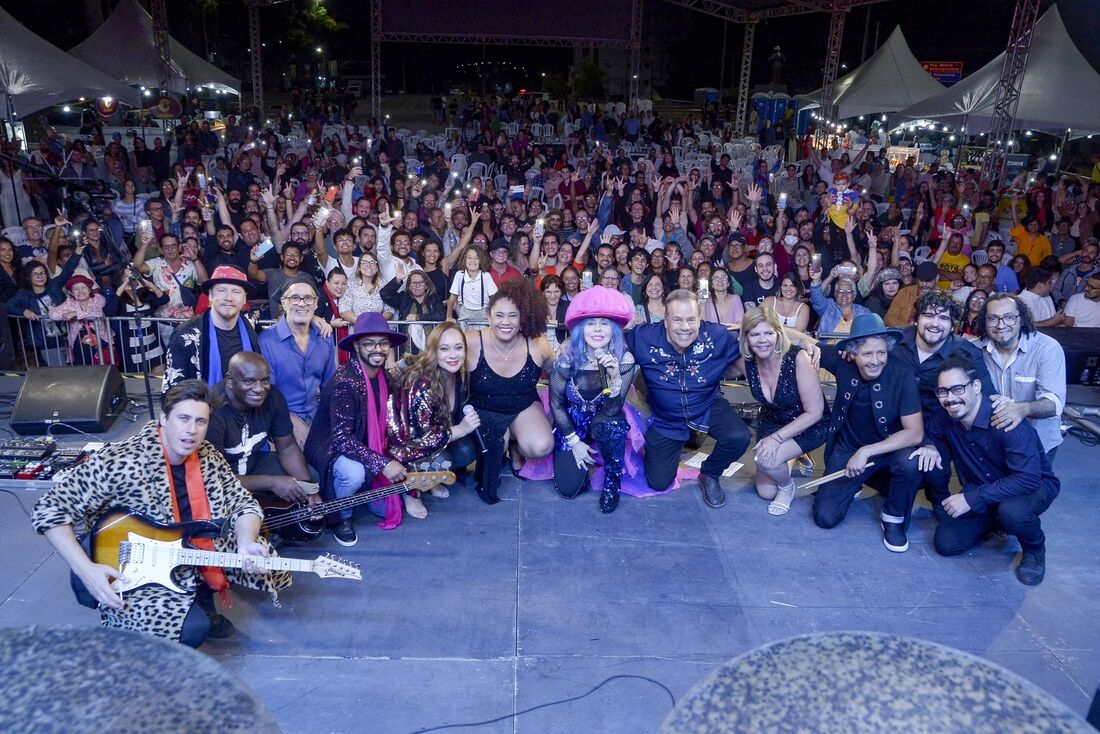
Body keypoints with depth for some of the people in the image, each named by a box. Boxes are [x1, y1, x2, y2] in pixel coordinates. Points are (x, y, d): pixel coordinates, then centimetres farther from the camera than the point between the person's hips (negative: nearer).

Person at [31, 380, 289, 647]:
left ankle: (202, 600, 17)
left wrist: (246, 543, -20)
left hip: (199, 558, 6)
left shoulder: (208, 457, -3)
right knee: (193, 629, -29)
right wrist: (87, 571, -22)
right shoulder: (120, 462, -21)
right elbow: (49, 509, -16)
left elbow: (244, 503, 2)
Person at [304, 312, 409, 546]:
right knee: (353, 473, -38)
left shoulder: (383, 377, -2)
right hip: (330, 450, -7)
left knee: (389, 506, -1)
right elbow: (342, 439, -31)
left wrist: (392, 460, -3)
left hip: (366, 450, 7)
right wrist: (383, 464, -33)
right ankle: (340, 516, -6)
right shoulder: (344, 382, -27)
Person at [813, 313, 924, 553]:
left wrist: (867, 452, -32)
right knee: (825, 517, -10)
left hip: (889, 449, -2)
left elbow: (915, 433, -27)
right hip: (848, 450, 2)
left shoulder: (902, 377, -23)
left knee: (910, 463, -37)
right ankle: (853, 484, 24)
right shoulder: (842, 364, -15)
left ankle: (894, 518, -6)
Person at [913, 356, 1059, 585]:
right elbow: (933, 435, 9)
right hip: (983, 493, 5)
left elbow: (1028, 479, -35)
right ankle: (995, 520, 18)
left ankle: (1035, 549, -4)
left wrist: (971, 498, -38)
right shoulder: (946, 417, -13)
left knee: (1012, 510, -39)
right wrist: (930, 446, -17)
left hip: (1035, 486, -5)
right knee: (945, 543, -10)